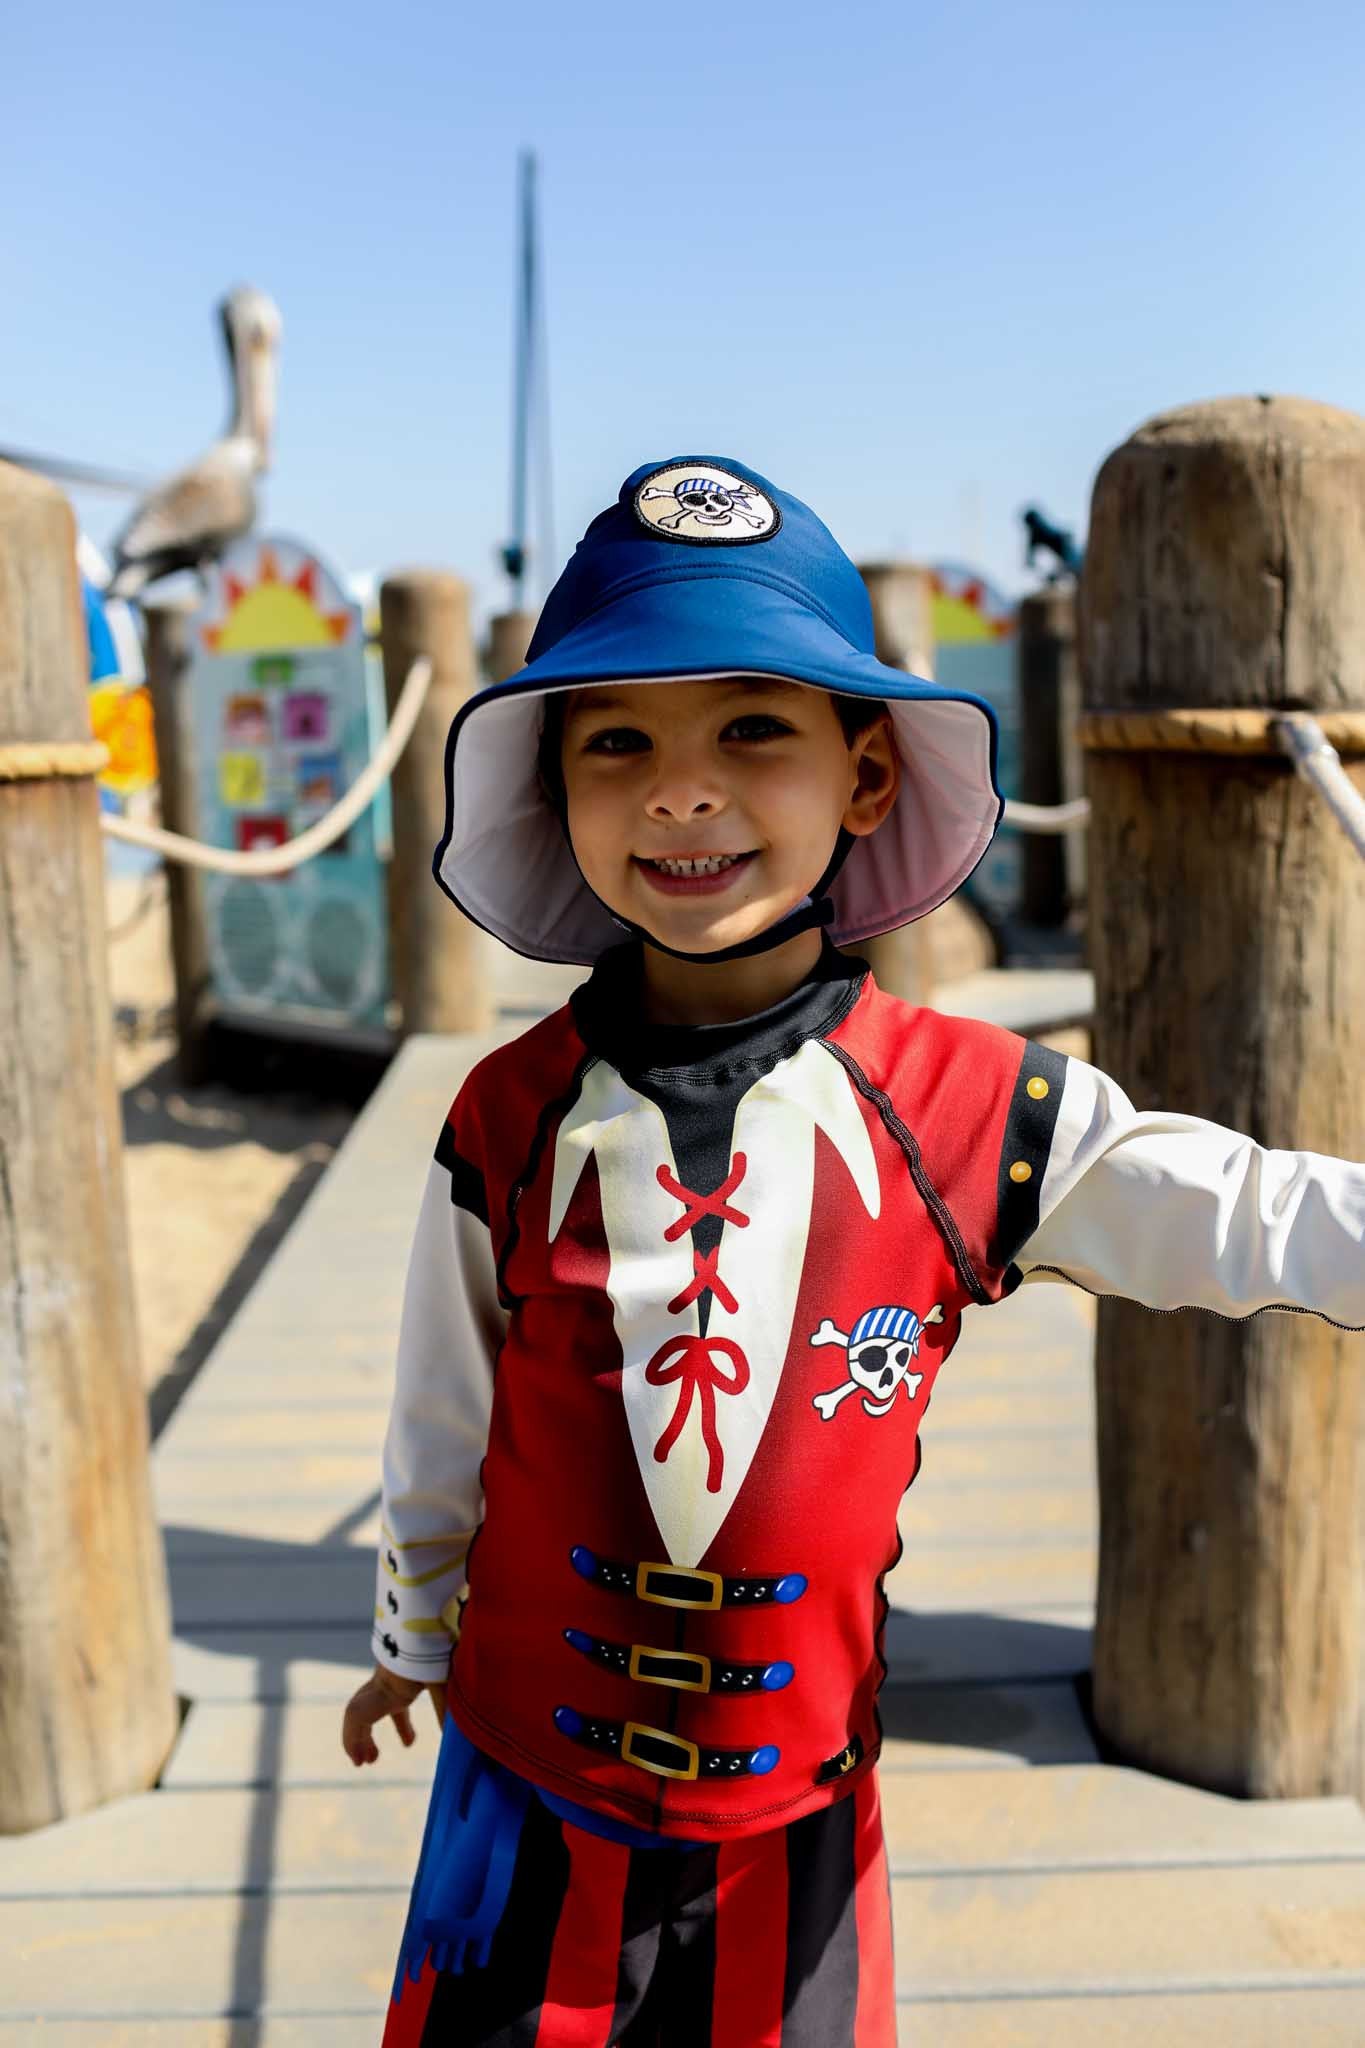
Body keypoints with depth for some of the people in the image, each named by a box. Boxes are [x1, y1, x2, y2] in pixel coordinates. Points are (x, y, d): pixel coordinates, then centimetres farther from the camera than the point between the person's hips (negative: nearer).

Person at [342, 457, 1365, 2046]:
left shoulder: (974, 1115, -15)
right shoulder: (509, 1125, -12)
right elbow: (441, 1426, 2)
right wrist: (414, 1634, 15)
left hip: (795, 1809, 0)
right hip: (526, 1791, 1)